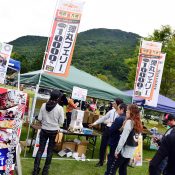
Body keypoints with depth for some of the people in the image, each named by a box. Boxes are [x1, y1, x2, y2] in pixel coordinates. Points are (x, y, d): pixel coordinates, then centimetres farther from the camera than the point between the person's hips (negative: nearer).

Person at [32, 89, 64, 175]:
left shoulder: (44, 105, -7)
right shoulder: (60, 108, -14)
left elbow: (39, 118, -3)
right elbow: (61, 122, -7)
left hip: (44, 130, 2)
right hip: (54, 132, -2)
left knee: (40, 149, 11)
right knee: (50, 151, 12)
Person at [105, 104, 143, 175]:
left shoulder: (129, 122, -15)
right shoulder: (138, 123, 8)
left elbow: (123, 137, -18)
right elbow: (134, 137, 8)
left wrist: (117, 150, -14)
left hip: (125, 149, -8)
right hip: (131, 150, 8)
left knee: (113, 168, -1)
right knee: (123, 169, 17)